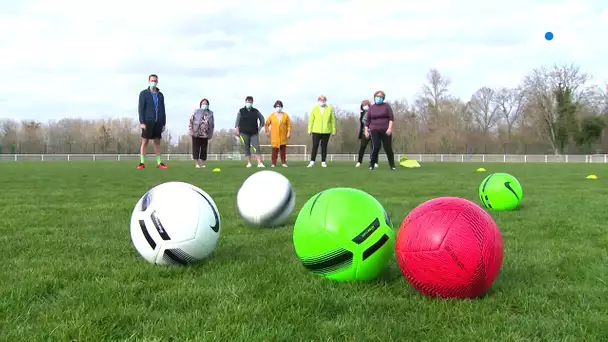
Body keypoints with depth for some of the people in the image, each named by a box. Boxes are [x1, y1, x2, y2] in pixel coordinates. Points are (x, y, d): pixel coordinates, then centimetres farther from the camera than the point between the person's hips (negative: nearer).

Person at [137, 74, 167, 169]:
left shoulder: (160, 95, 14)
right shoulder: (144, 93, 2)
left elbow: (163, 110, 15)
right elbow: (141, 108, -3)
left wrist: (164, 123, 9)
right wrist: (142, 122, -12)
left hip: (158, 122, 4)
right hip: (148, 122, -4)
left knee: (157, 142, 6)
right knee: (145, 141, -3)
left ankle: (159, 162, 9)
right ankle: (142, 162, -2)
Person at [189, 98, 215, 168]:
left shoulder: (210, 113, 10)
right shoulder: (196, 111, 2)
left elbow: (212, 124, 13)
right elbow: (191, 121, 0)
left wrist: (210, 134, 7)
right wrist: (191, 131, -8)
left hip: (205, 135, 3)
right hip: (196, 134, -2)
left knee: (204, 150, 5)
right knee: (196, 149, -2)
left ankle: (203, 164, 13)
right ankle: (196, 163, 3)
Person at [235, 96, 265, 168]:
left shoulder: (256, 111, 9)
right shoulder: (241, 111, 4)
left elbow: (262, 118, 21)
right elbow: (237, 121, 4)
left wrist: (260, 127, 14)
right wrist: (237, 130, -3)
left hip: (254, 133, 1)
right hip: (244, 133, -1)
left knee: (256, 147, -11)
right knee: (247, 148, 2)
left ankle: (259, 163, -17)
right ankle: (249, 163, 10)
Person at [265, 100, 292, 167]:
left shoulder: (285, 115, 5)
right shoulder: (271, 115, 3)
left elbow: (289, 124, 5)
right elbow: (267, 123, 9)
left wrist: (289, 132, -3)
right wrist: (267, 131, 4)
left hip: (283, 136, 1)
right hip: (275, 136, -1)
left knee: (283, 149, 3)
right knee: (275, 149, -5)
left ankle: (283, 163, 9)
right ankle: (273, 163, -1)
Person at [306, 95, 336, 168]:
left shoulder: (330, 109, 2)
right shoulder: (315, 109, 3)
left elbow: (333, 120, 3)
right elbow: (311, 120, 4)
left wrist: (333, 130, 2)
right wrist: (309, 130, 2)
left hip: (326, 132, 0)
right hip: (316, 131, 0)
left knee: (324, 147, 6)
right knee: (315, 146, -4)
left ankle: (323, 162, 12)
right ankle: (312, 162, -1)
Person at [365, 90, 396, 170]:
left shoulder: (386, 106, 4)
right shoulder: (371, 108, 9)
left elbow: (391, 118, -3)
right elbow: (367, 120, 10)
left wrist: (390, 128, -15)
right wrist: (366, 131, 1)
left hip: (386, 131, 0)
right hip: (374, 131, 0)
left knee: (388, 148, -1)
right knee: (376, 147, -14)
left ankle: (392, 165, 11)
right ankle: (371, 164, -3)